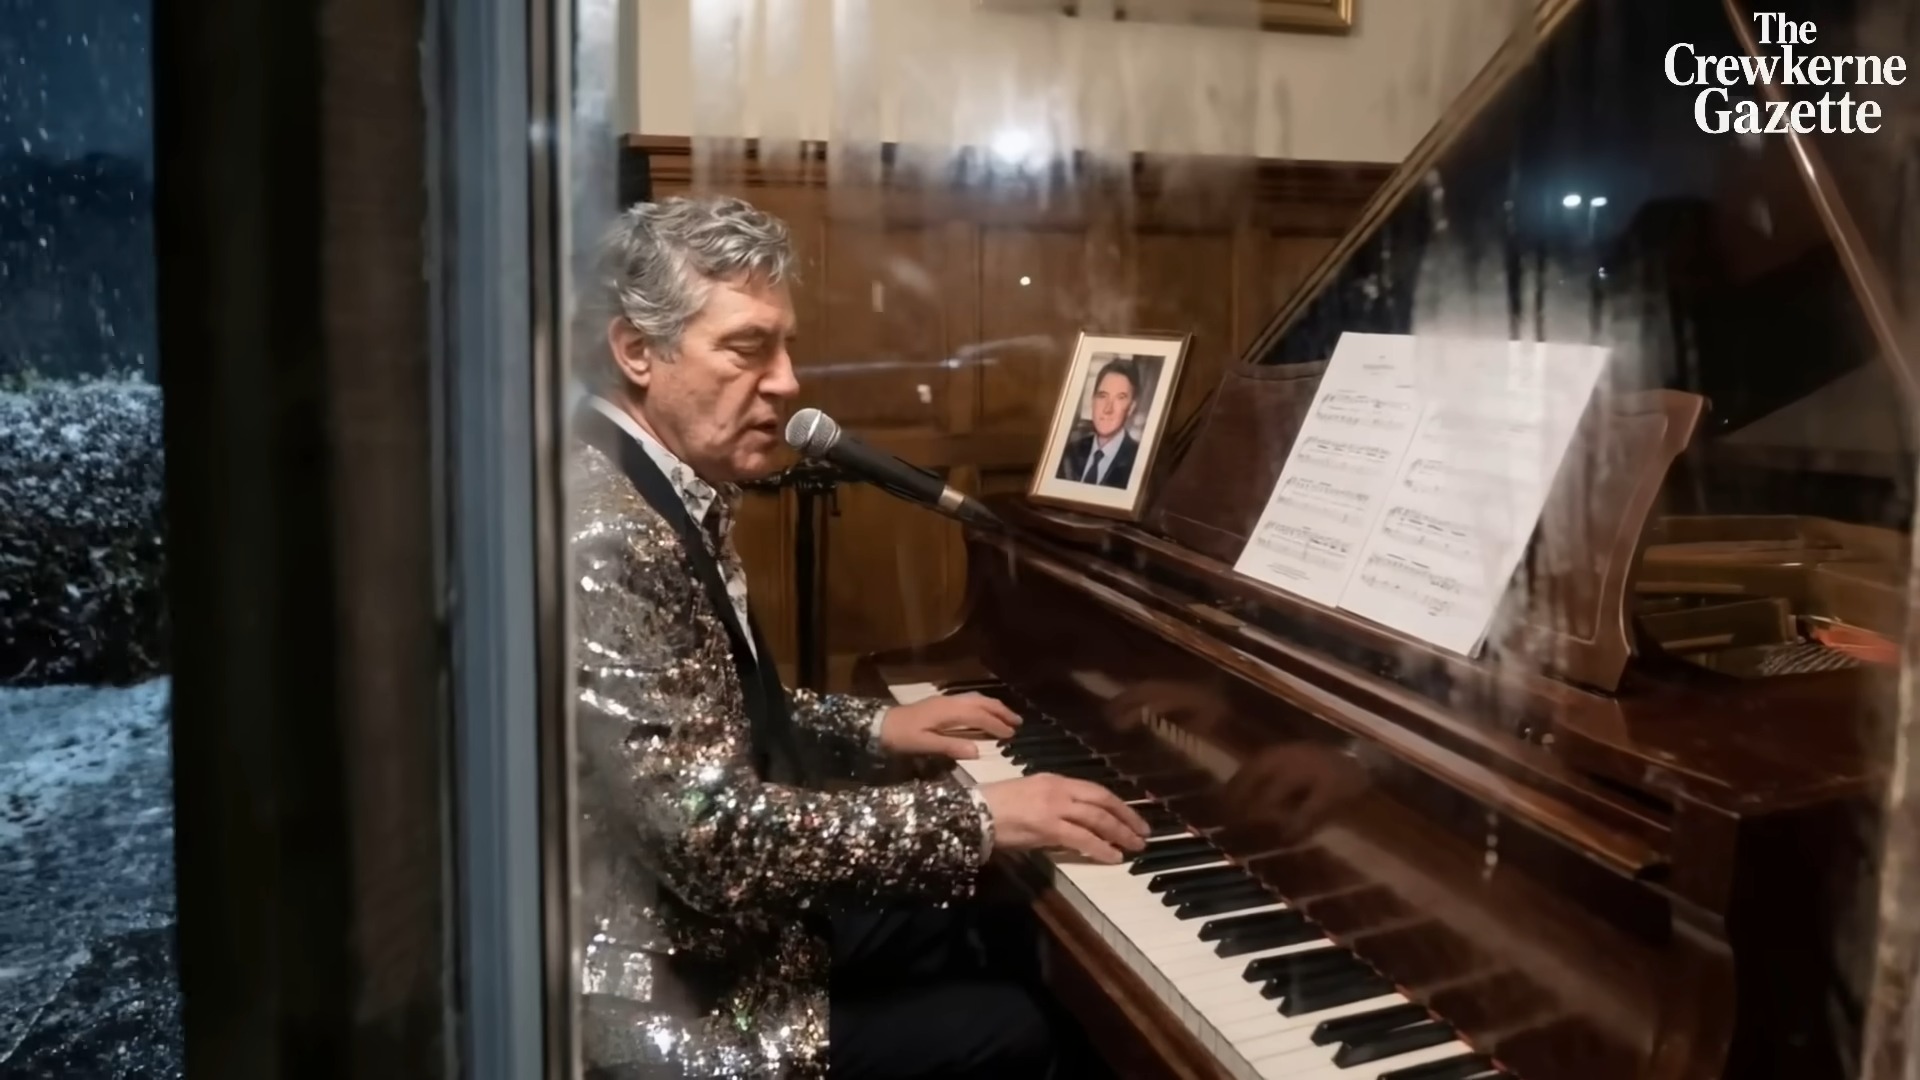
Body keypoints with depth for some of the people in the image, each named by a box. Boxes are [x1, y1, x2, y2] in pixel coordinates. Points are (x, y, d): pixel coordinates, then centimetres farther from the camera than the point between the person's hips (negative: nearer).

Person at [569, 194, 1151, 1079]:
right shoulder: (607, 537, -27)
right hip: (676, 995, -9)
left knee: (1014, 949, 15)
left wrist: (873, 729, 10)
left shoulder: (663, 500, 5)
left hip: (715, 922, 9)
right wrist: (975, 816, -26)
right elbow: (717, 833, -31)